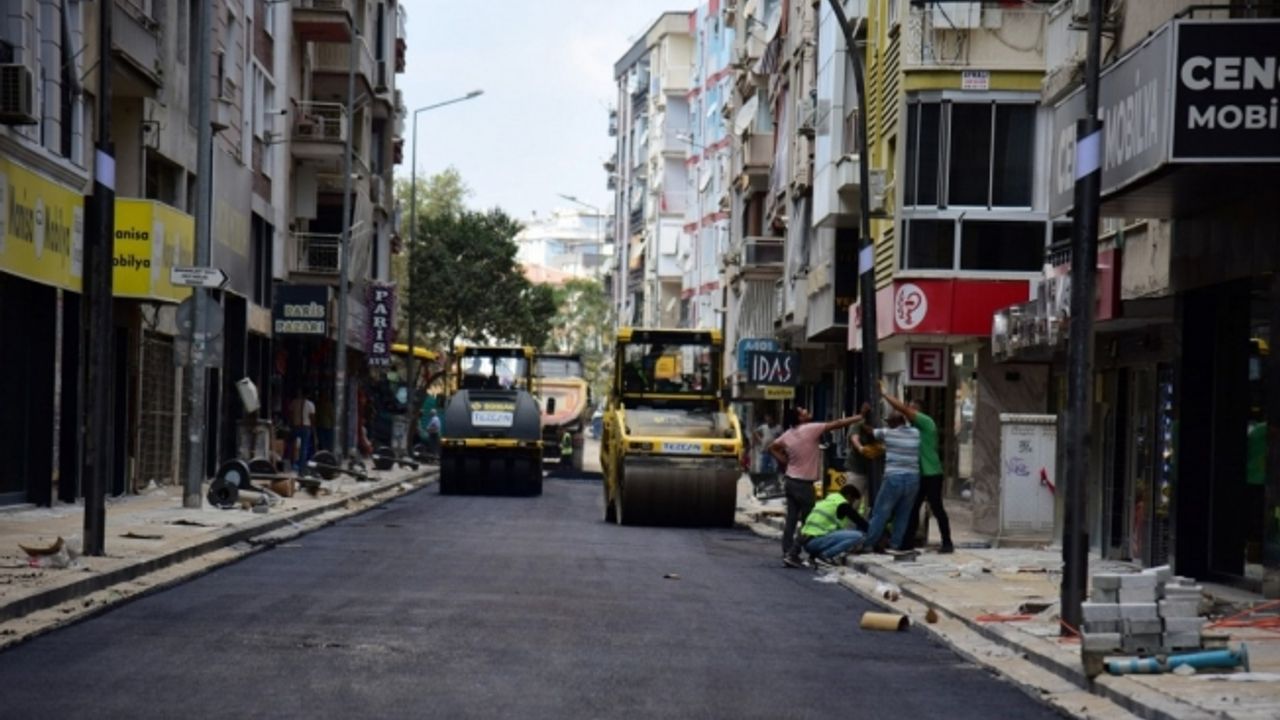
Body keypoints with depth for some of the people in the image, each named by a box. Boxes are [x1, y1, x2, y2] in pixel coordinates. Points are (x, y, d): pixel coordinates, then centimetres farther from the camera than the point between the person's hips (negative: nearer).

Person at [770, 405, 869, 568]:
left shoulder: (788, 434, 6)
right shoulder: (810, 429, -15)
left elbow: (772, 448, 18)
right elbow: (836, 424, -13)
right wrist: (858, 418, -7)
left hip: (790, 481, 7)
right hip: (804, 484, -7)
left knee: (791, 521, 9)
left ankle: (787, 554, 9)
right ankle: (792, 554, -5)